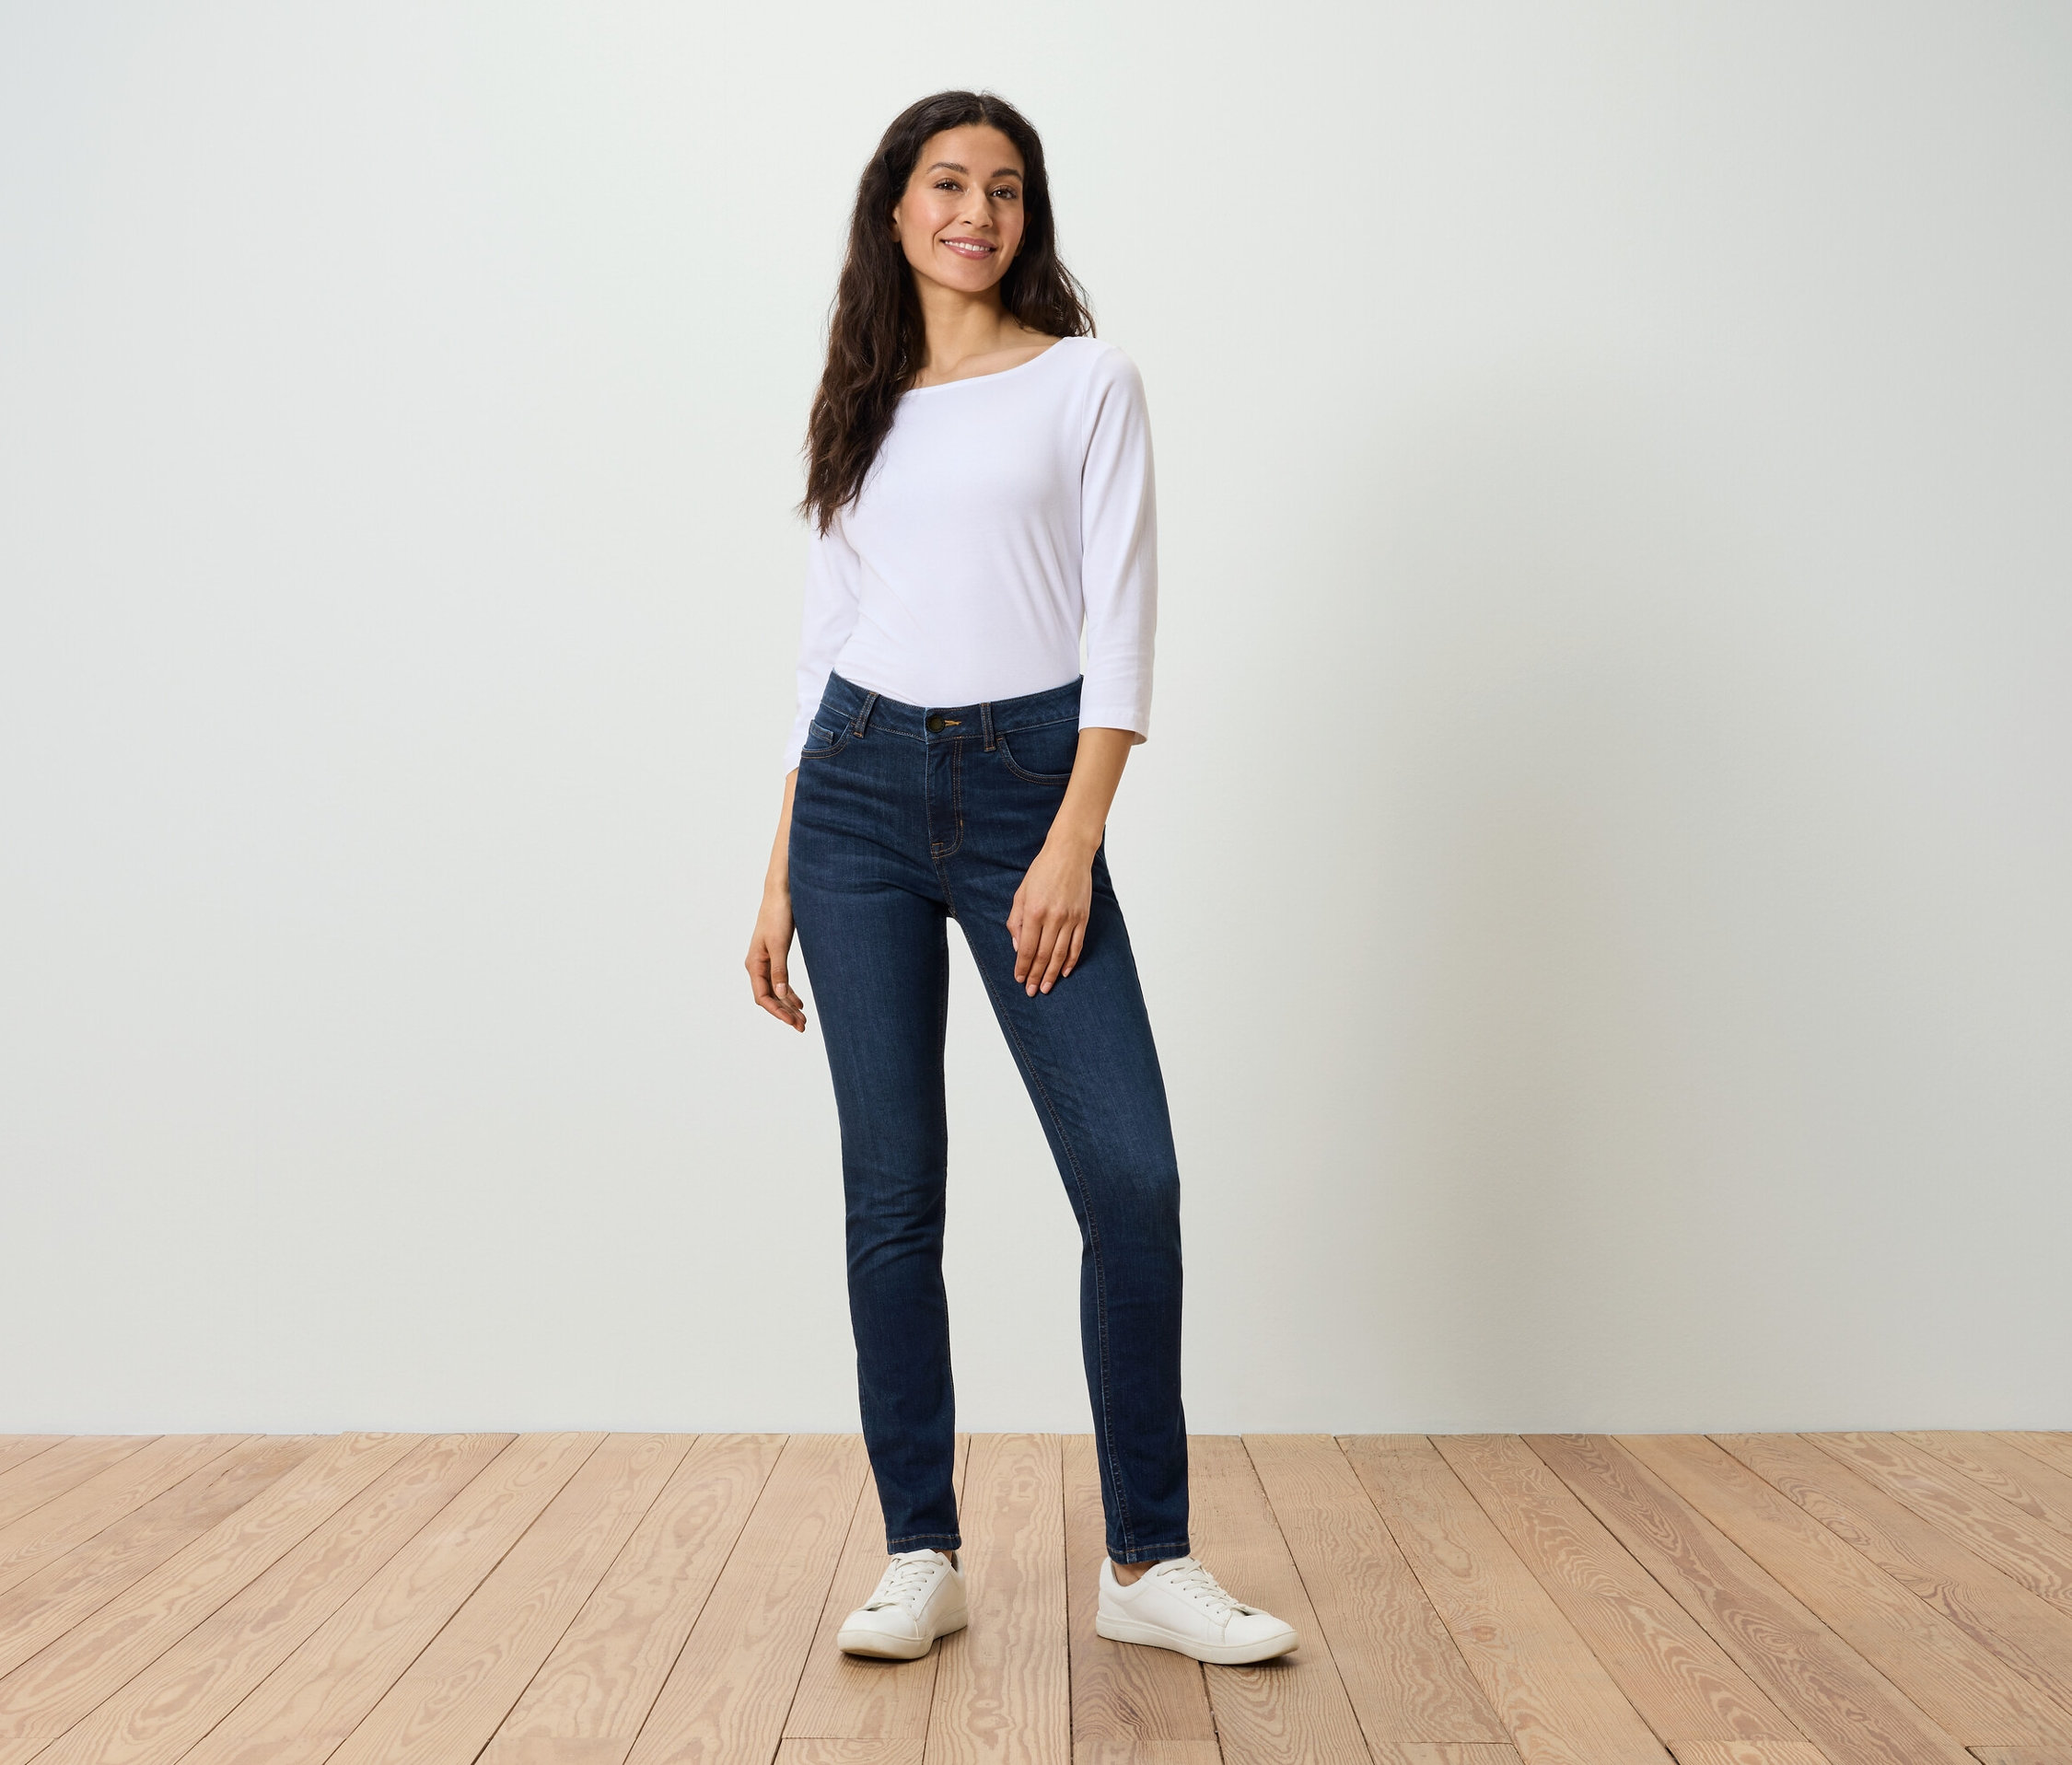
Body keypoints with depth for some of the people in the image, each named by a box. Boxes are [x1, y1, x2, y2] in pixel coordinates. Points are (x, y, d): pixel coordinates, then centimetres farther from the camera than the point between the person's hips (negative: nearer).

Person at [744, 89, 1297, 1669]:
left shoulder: (1087, 378, 6)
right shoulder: (862, 410, 15)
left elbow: (1123, 622, -3)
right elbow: (825, 642, 15)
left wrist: (1074, 843, -13)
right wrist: (781, 873, 10)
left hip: (1027, 788, -2)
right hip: (859, 797, 3)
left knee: (1132, 1176, -9)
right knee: (892, 1192, 2)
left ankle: (1150, 1564, 5)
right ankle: (923, 1557, 13)